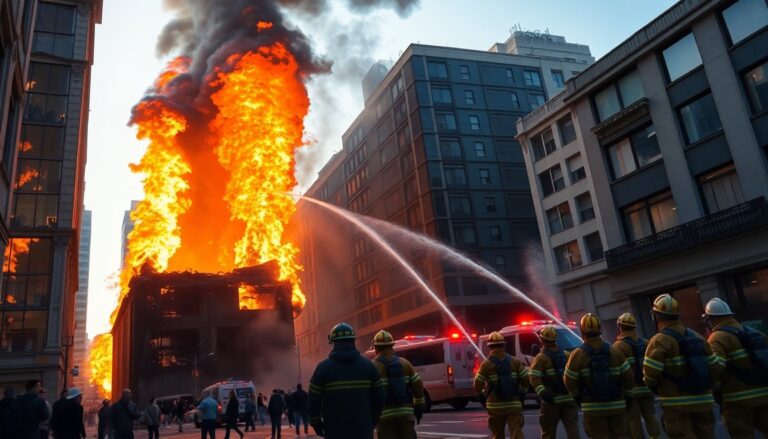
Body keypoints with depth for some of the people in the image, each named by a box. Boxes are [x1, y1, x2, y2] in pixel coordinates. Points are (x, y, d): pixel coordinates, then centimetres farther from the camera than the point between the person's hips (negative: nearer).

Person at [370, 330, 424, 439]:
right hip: (405, 412, 3)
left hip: (385, 415, -3)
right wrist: (419, 406, 15)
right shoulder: (404, 363, 8)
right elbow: (417, 385, 5)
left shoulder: (373, 366, -3)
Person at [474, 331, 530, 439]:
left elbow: (477, 386, -9)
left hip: (495, 405, 0)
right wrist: (521, 393, 13)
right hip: (514, 404, 1)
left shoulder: (487, 363, -6)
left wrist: (483, 395, 10)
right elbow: (527, 379, -3)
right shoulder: (514, 361, 1)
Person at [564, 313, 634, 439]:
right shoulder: (614, 352, -3)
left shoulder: (577, 355, -10)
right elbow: (628, 377, -1)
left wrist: (577, 396, 12)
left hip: (593, 407, -2)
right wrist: (626, 396, 15)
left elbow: (569, 381, -6)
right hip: (616, 405, 2)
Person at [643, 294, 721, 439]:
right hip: (703, 401, 6)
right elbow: (715, 367, 9)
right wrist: (707, 388, 19)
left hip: (677, 404, -6)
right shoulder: (697, 337, 11)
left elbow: (650, 374, -19)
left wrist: (656, 389, 1)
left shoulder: (660, 340, -11)